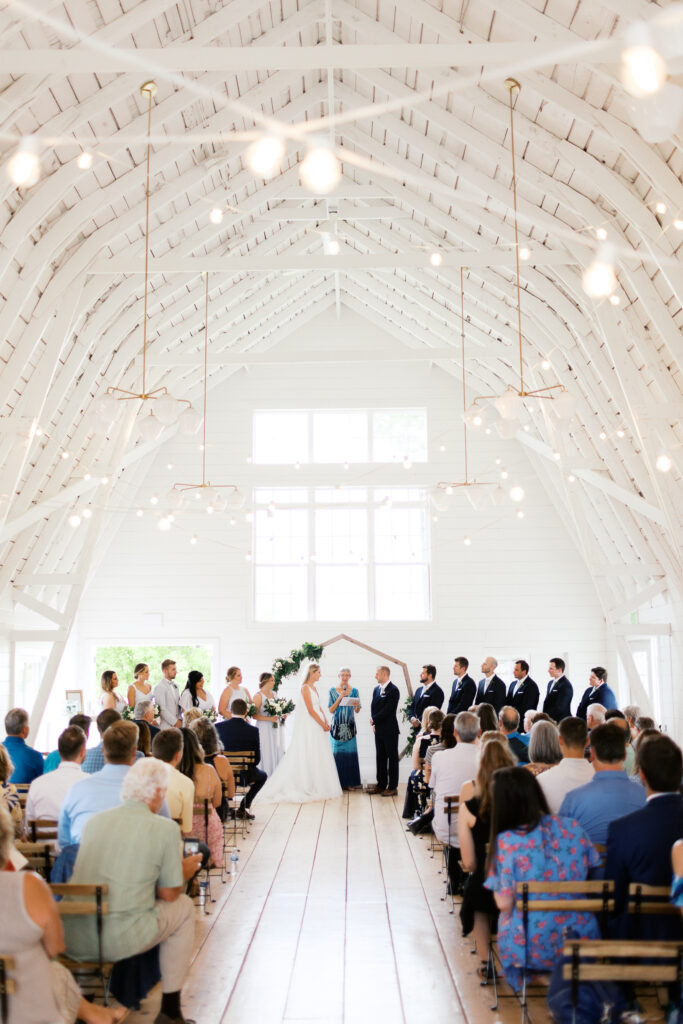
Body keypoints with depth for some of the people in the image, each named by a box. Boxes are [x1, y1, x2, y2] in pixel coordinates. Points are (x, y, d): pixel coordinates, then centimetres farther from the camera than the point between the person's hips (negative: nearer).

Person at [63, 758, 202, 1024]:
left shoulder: (94, 820, 11)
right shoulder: (164, 828, -5)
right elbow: (168, 894, 0)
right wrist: (184, 873, 22)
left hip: (72, 941, 6)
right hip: (119, 941, -5)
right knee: (184, 907, 19)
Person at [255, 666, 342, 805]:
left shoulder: (313, 687, 15)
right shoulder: (305, 687, -13)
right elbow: (311, 710, -17)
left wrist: (326, 722, 1)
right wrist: (323, 725, -13)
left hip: (317, 724, 9)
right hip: (309, 724, -9)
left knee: (319, 756, 10)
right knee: (308, 755, -5)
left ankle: (317, 787, 14)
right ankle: (305, 787, -1)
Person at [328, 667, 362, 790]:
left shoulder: (354, 691, 7)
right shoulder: (333, 690, 5)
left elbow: (357, 711, 6)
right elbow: (331, 710, 0)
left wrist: (357, 705, -16)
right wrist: (340, 697, -10)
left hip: (350, 726, 1)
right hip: (337, 725, -1)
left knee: (350, 752, -3)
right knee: (337, 753, -3)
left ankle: (350, 782, 3)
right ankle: (338, 782, 4)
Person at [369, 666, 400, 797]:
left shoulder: (393, 690, -13)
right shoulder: (376, 689, 12)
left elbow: (387, 710, -18)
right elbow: (373, 707, 12)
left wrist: (374, 720, -11)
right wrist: (374, 723, -1)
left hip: (390, 731, -8)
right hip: (379, 729, 8)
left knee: (392, 757, 1)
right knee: (380, 757, 13)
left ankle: (393, 787, 5)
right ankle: (381, 784, 22)